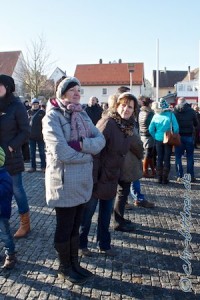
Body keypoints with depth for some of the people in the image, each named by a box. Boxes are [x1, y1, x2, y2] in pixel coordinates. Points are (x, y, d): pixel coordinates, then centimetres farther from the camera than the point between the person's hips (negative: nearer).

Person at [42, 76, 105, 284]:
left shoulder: (82, 114, 9)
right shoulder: (52, 116, -12)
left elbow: (100, 140, -1)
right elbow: (62, 152, -23)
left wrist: (81, 144, -19)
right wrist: (88, 153, -10)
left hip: (83, 180, 7)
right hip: (64, 182, -6)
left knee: (75, 226, 19)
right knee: (64, 227, 10)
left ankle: (74, 263, 35)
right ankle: (64, 267, 30)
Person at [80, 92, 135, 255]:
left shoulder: (128, 127, 4)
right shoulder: (107, 122, -20)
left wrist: (117, 174, 13)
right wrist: (93, 178, -25)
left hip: (112, 179, 7)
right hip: (98, 177, -7)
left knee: (106, 214, 19)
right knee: (87, 213, 10)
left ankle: (104, 244, 35)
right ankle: (81, 244, 29)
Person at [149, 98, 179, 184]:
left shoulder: (155, 116, -6)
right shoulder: (170, 114, -10)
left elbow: (151, 129, -5)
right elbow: (176, 128, -13)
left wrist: (155, 137, 7)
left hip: (158, 140, 2)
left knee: (159, 158, 12)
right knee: (167, 159, 5)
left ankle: (159, 178, 16)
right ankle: (165, 178, 8)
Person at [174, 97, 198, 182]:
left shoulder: (174, 111, -4)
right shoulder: (191, 111, -3)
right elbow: (196, 124, 6)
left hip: (178, 136, 0)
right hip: (189, 136, 0)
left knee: (178, 156, 7)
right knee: (190, 157, 8)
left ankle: (179, 176, 5)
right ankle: (191, 176, 10)